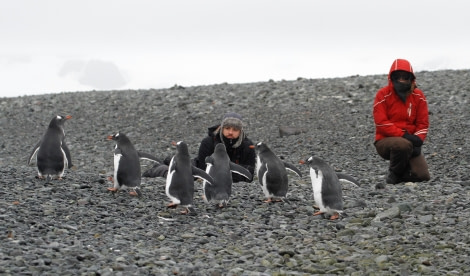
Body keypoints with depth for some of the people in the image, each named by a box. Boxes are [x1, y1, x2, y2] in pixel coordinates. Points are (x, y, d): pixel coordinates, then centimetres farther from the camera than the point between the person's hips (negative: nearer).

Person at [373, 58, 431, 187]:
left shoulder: (418, 96, 6)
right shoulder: (383, 95, -6)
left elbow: (423, 123, 4)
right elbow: (381, 123, -14)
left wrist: (418, 141, -15)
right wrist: (404, 135, -23)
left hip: (409, 141, 4)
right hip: (385, 141, -4)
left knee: (423, 176, -15)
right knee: (403, 145, -39)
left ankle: (402, 172, 20)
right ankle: (393, 175, -11)